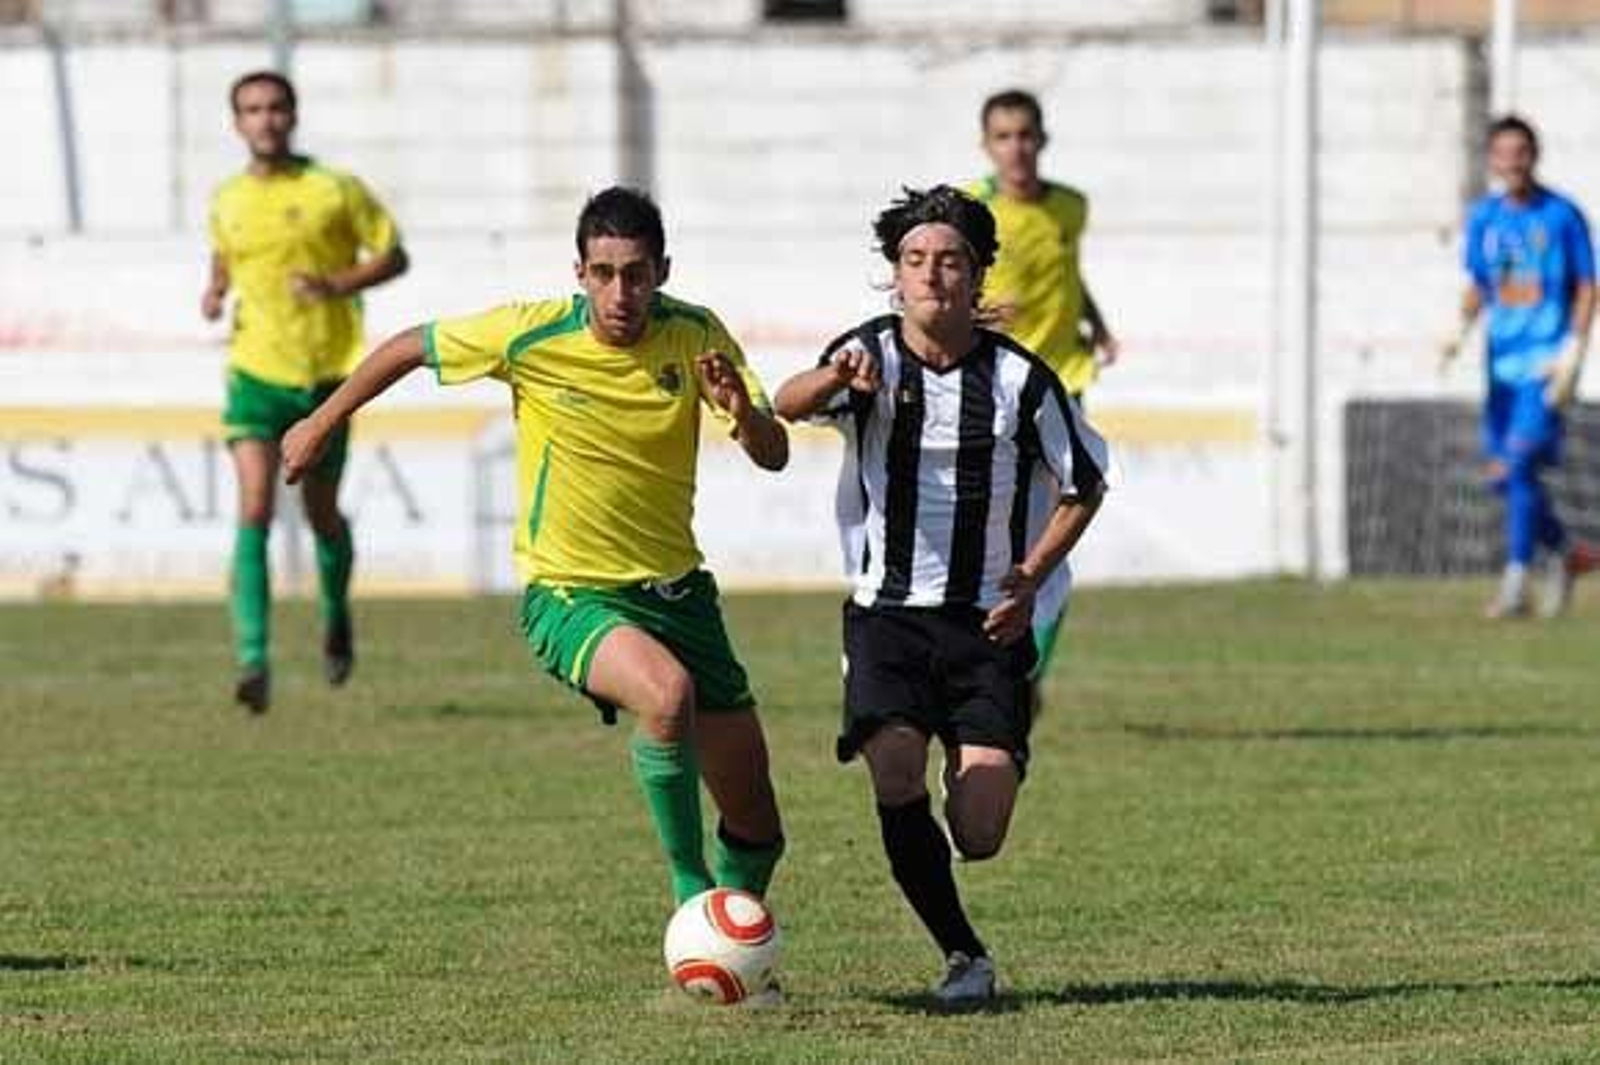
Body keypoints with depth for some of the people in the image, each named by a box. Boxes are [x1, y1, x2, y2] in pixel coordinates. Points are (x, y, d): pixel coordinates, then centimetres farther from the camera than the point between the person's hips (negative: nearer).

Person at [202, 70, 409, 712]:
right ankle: (252, 663, -21)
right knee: (254, 512, -15)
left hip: (327, 372, -1)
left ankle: (336, 616, 43)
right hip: (257, 372, 1)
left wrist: (338, 284, -16)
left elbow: (393, 255, 0)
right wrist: (215, 292, 3)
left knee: (322, 513, 11)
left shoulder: (336, 190, -4)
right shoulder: (226, 202, 6)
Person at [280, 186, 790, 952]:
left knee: (756, 829, 4)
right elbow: (409, 348, 2)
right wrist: (321, 425, 11)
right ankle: (690, 891, -19)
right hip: (568, 594, -4)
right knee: (667, 692, -37)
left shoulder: (695, 335, -7)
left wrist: (744, 413, -31)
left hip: (675, 588, 4)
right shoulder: (531, 335, -14)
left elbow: (773, 458, -9)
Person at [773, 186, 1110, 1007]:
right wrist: (836, 382, -48)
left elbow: (1085, 484, 9)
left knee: (978, 838, -8)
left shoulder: (1020, 378, -3)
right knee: (897, 778, -23)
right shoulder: (873, 355, -4)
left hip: (987, 625, 0)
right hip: (886, 615, 0)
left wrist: (1031, 577, -4)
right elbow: (788, 405, -25)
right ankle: (963, 955, -3)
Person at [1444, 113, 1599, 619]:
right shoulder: (1483, 218, 10)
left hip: (1547, 359, -5)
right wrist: (1463, 329, -1)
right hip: (1502, 361, 5)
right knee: (1504, 477, 6)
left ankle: (1516, 584, -16)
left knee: (1519, 461, -18)